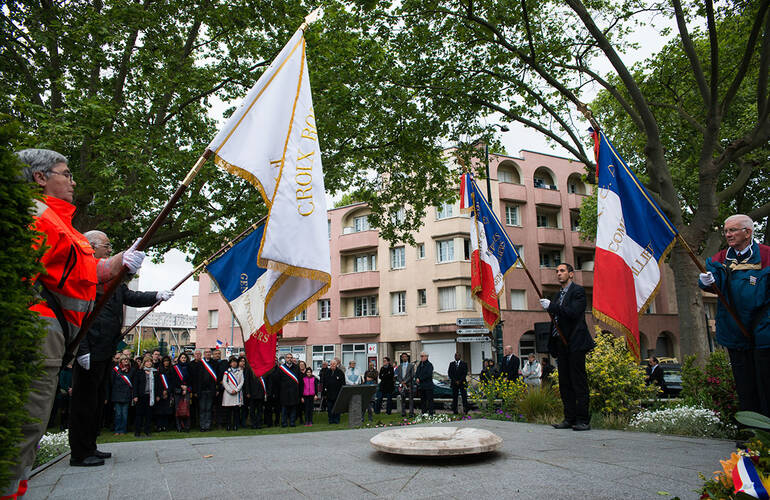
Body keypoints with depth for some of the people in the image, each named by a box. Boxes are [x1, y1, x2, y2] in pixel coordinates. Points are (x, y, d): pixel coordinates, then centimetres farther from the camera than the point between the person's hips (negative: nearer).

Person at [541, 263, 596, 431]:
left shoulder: (578, 291, -4)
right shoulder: (558, 295, 20)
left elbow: (573, 312, -19)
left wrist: (551, 306, -19)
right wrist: (554, 347, 17)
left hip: (575, 344, -8)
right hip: (561, 344, 8)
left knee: (579, 382, -5)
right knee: (564, 383, 8)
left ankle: (583, 420, -2)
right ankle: (569, 418, 13)